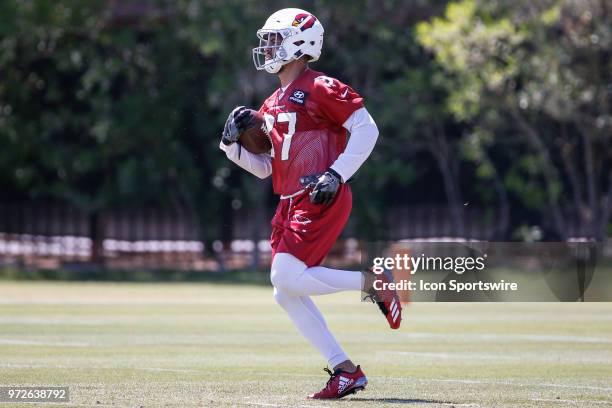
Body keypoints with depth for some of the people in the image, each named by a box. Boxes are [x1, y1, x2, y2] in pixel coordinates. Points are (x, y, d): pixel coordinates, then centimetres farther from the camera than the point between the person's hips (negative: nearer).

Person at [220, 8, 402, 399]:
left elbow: (367, 129, -11)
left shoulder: (320, 88, -7)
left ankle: (374, 282, -2)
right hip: (291, 205, 9)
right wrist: (233, 144, 7)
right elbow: (265, 167, 23)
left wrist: (336, 175, -19)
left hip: (321, 202, -9)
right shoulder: (272, 106, 19)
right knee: (286, 293, 3)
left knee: (288, 277, -20)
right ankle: (346, 371, 8)